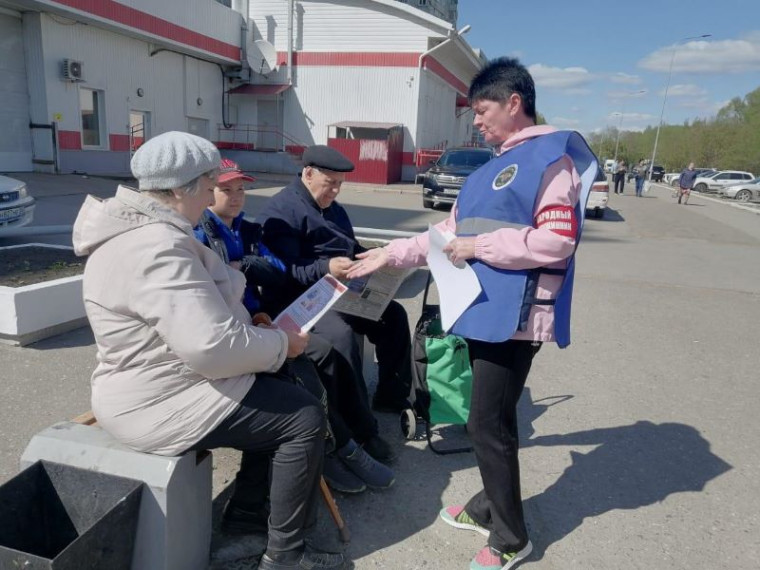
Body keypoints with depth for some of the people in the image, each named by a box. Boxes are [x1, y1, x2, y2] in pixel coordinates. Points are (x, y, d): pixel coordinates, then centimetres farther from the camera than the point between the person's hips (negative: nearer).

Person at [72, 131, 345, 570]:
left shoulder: (145, 230, 8)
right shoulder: (158, 248, -27)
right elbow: (213, 347, -33)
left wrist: (260, 331, 3)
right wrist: (280, 344, -16)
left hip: (168, 377, 11)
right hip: (163, 402, -11)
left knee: (283, 390, 18)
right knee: (305, 417, -8)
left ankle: (248, 506, 27)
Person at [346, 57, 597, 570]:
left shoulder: (552, 154, -9)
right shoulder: (493, 168, 19)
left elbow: (558, 240, -20)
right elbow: (449, 231, 21)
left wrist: (479, 247, -15)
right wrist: (390, 255, 18)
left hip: (514, 316, -8)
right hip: (484, 311, 9)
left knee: (487, 425, -1)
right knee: (491, 418, 18)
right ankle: (489, 509, 36)